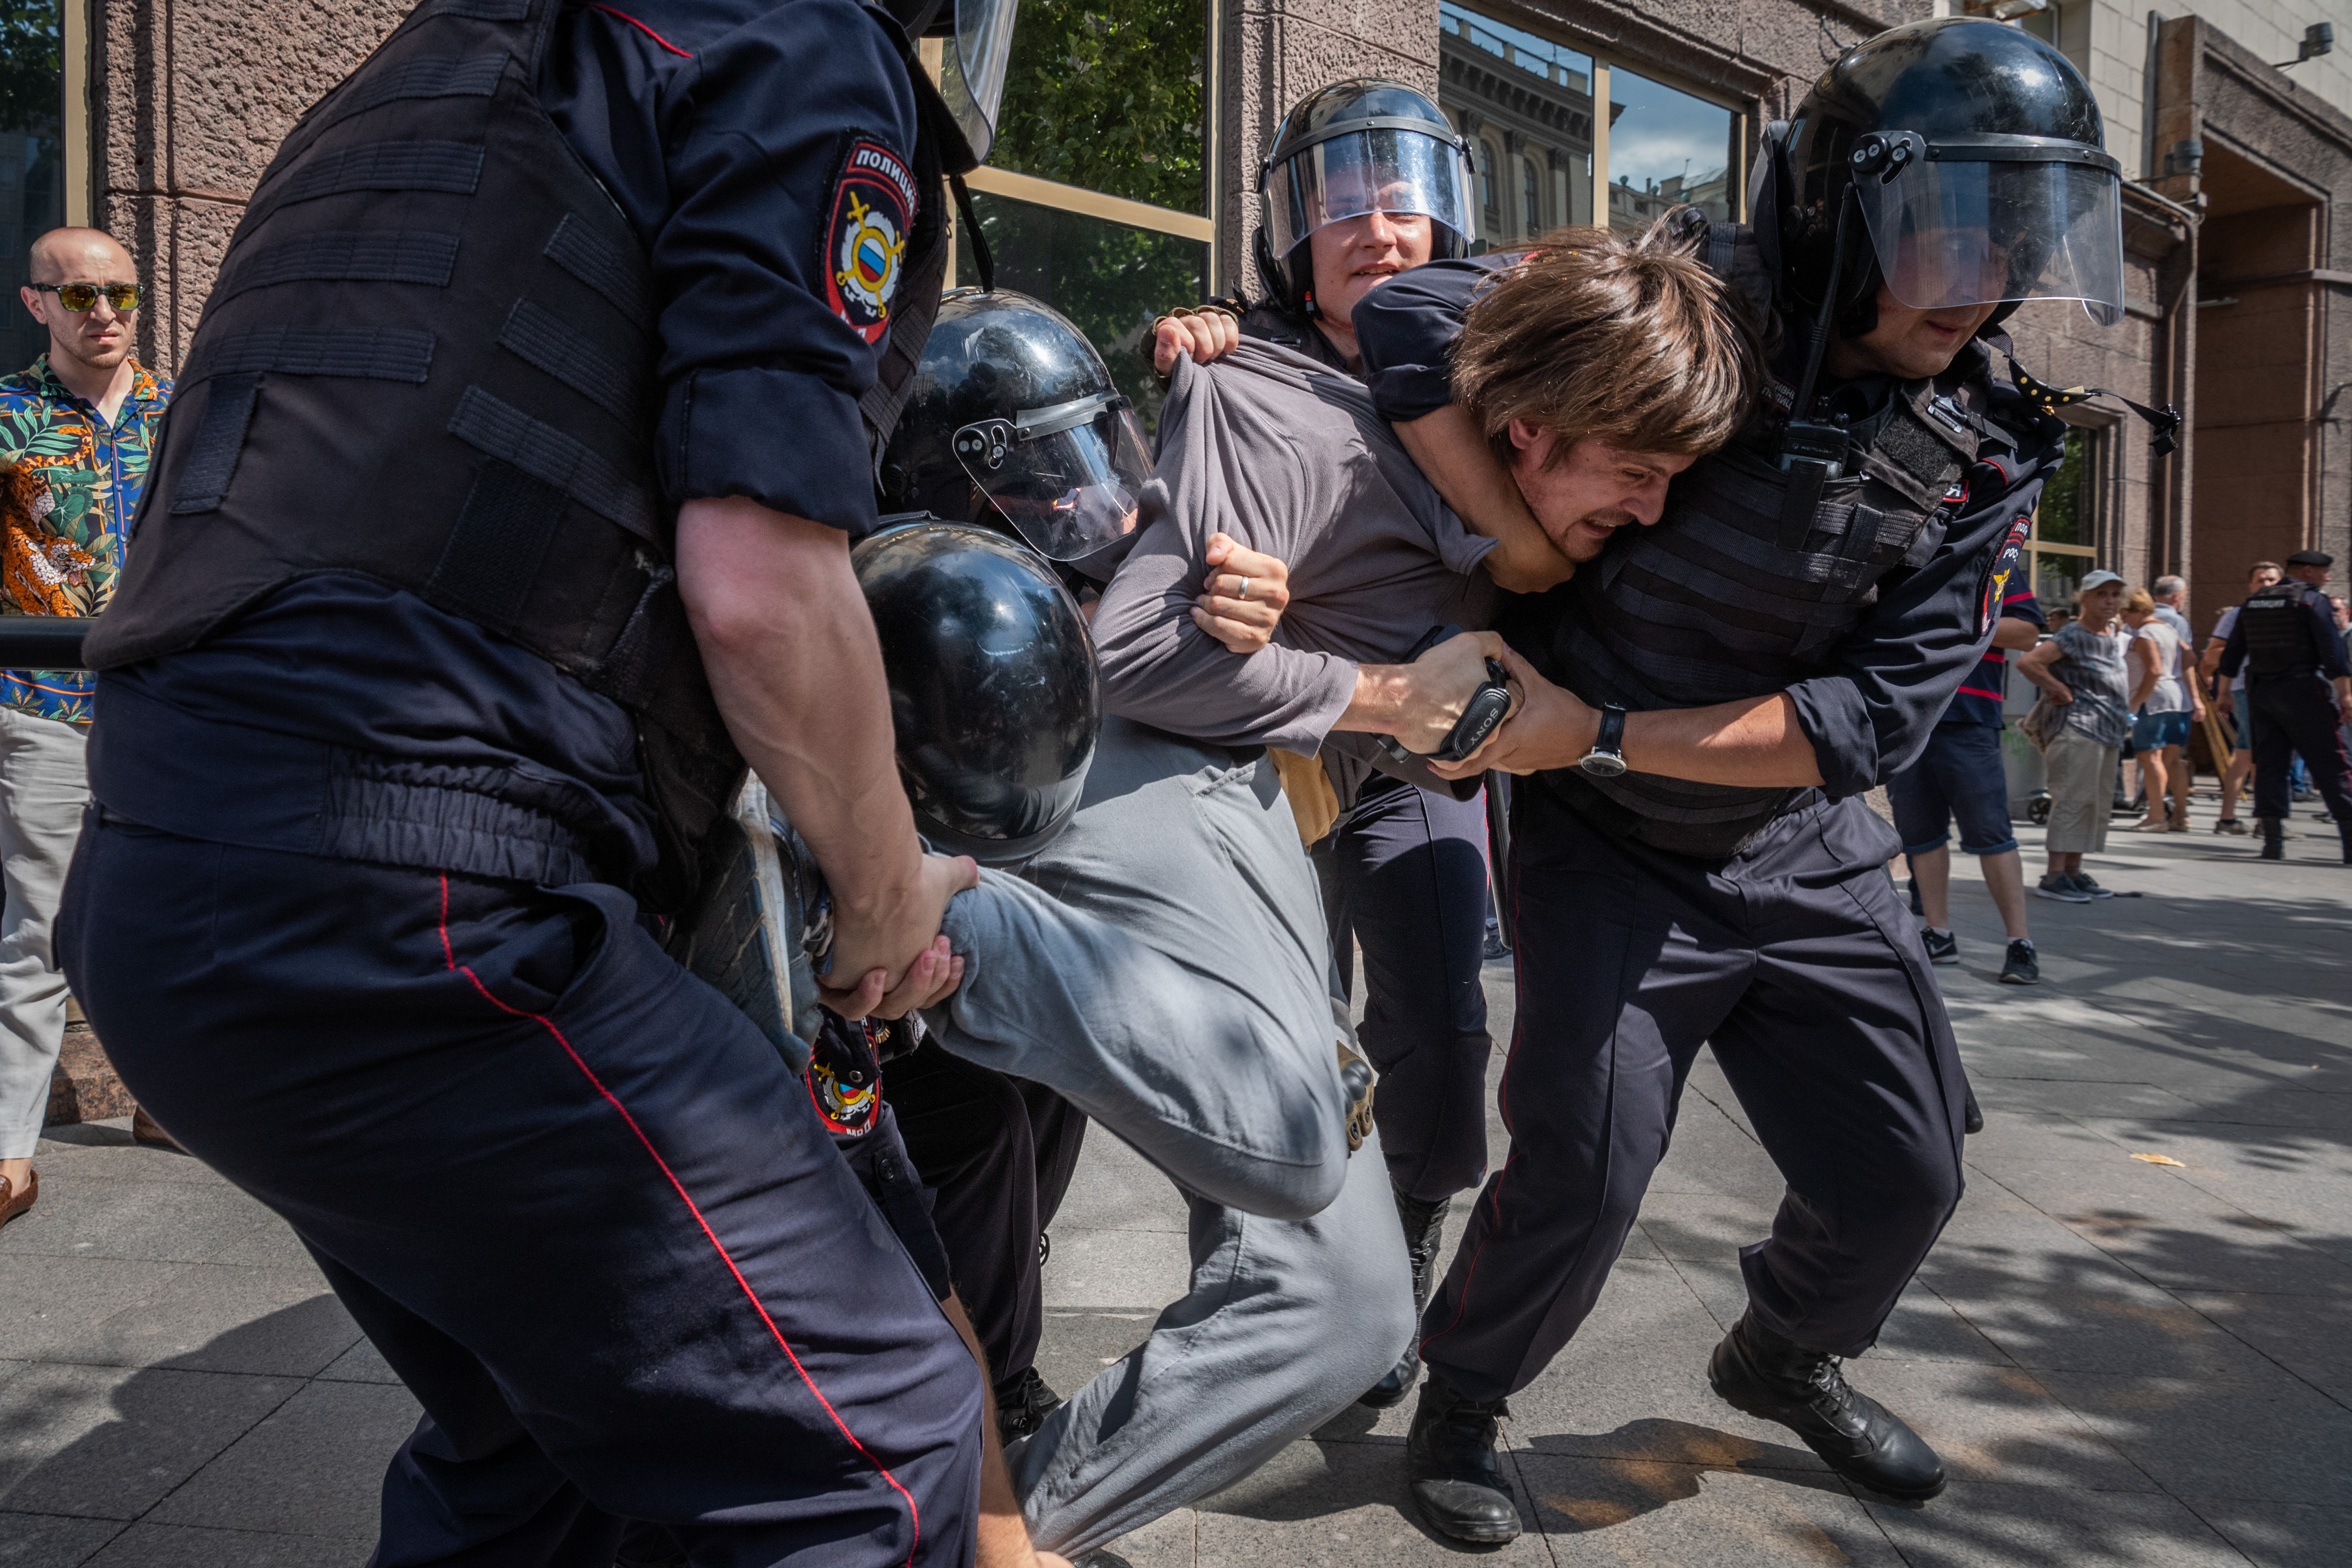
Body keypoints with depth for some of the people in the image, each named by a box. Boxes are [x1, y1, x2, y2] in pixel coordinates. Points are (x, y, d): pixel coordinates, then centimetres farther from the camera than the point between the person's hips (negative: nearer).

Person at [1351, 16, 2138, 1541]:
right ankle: (1459, 1407, 20)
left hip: (1804, 851, 5)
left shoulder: (1982, 466, -8)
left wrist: (1600, 730, -24)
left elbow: (1874, 718, -16)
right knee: (1583, 1171, -10)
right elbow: (1418, 313, -22)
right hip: (1611, 851, -4)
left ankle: (1784, 1357, 41)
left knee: (1905, 1172, 10)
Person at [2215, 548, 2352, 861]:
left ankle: (2273, 841, 2)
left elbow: (2232, 653, 16)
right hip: (2300, 688, -6)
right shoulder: (2312, 598, -5)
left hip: (2258, 691, 6)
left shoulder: (2253, 602, 14)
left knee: (2269, 763, 6)